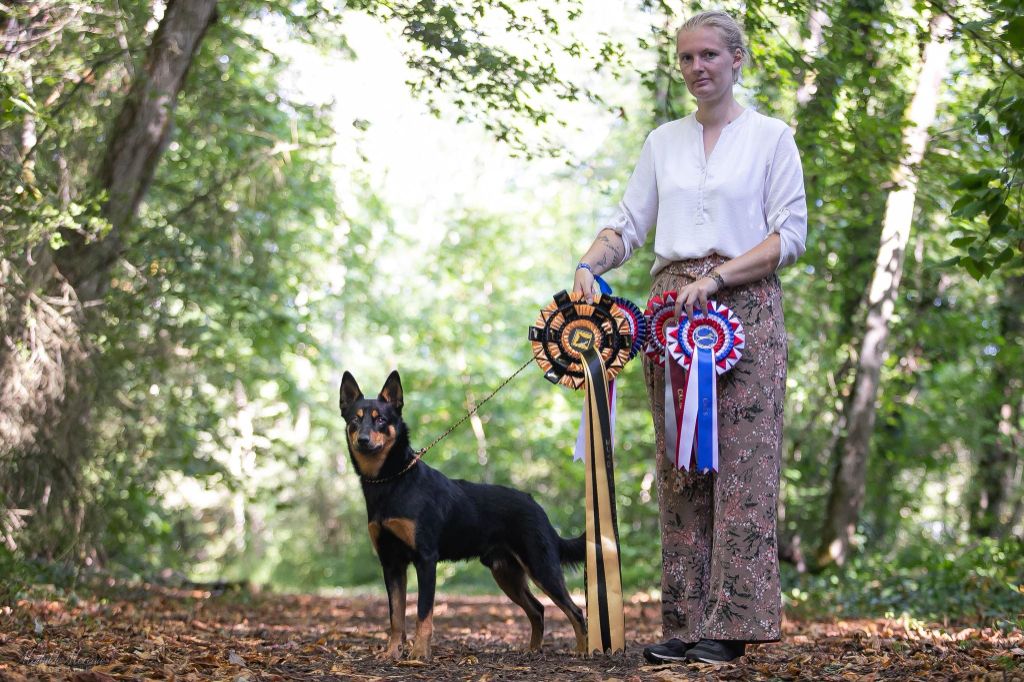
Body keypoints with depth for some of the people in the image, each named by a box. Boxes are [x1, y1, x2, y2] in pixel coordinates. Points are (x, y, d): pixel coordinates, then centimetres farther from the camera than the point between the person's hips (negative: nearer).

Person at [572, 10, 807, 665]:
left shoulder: (771, 137, 3)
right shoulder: (664, 142, 15)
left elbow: (791, 235, -4)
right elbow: (629, 224, 11)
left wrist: (716, 278, -14)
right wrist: (589, 266, -9)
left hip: (745, 305, -4)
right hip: (672, 307, 4)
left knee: (742, 465, -8)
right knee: (681, 468, 2)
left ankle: (732, 624, -8)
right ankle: (686, 623, 4)